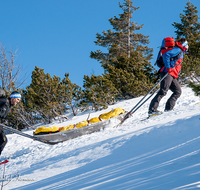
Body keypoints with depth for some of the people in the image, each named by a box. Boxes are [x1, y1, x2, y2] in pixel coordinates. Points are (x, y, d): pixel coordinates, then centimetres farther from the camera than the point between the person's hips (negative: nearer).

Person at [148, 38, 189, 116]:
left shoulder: (181, 52, 29)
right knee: (163, 91, -19)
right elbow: (166, 55, -17)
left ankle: (168, 108, 2)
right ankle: (152, 110, -26)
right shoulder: (178, 50, -2)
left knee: (178, 92, 7)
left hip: (172, 76, 10)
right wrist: (168, 67, -22)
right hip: (167, 73, -10)